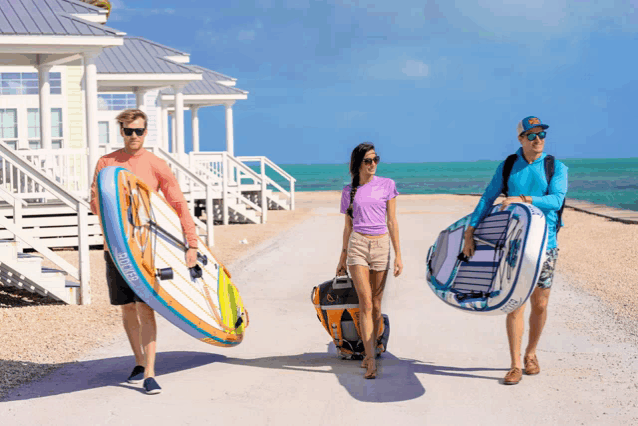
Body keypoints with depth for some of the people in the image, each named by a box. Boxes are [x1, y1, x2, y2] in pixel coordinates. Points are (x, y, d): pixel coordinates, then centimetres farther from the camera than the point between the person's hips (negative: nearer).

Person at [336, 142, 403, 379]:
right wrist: (343, 257, 17)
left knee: (376, 305, 6)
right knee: (366, 303, -11)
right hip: (357, 245, -1)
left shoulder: (387, 185, 5)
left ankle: (369, 353, 20)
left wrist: (398, 255, 1)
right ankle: (371, 359, -15)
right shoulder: (349, 191, 7)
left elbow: (392, 222, 4)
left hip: (381, 246, 1)